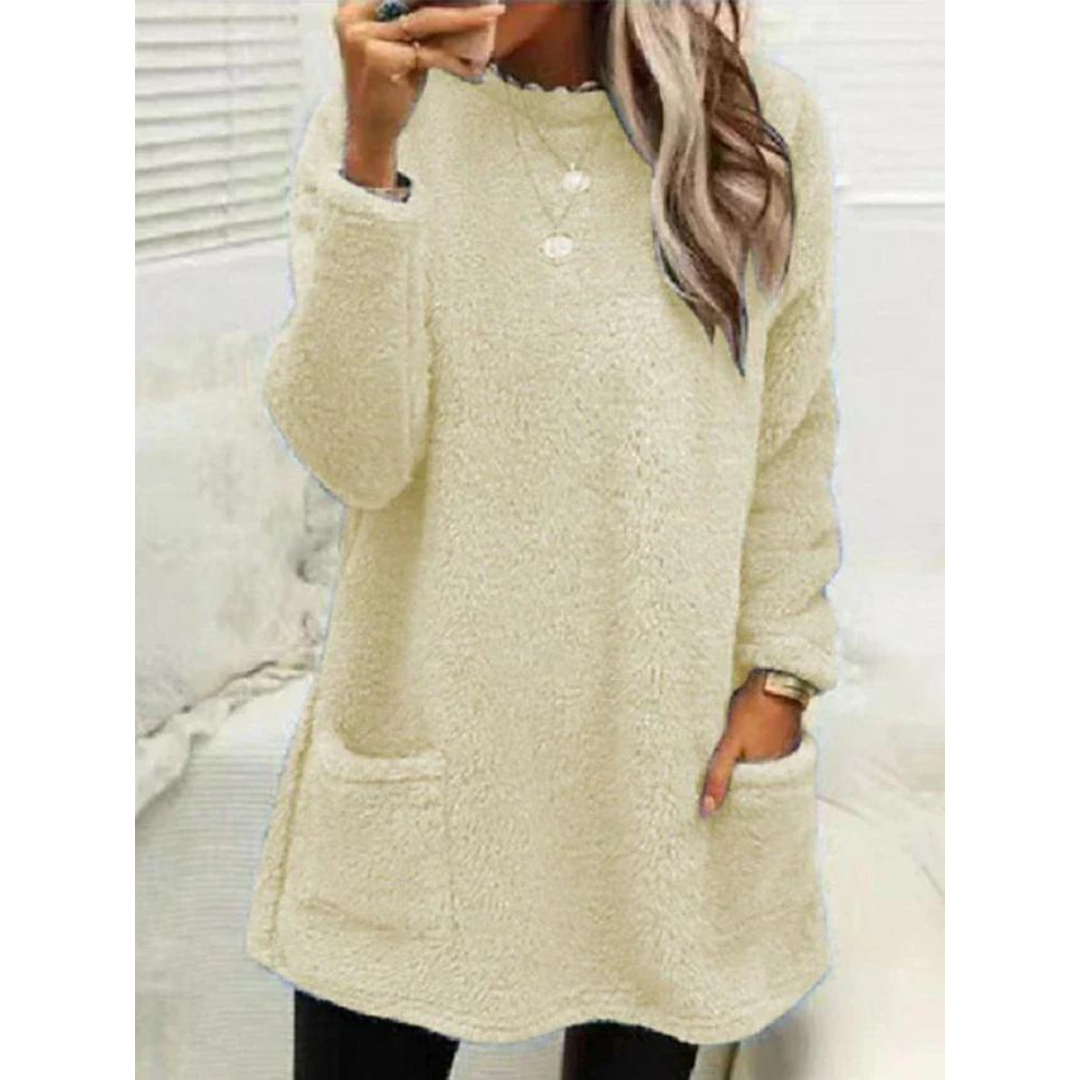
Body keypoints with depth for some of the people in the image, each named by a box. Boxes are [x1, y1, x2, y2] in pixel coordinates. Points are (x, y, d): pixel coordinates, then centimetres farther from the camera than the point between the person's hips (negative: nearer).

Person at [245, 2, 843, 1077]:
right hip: (425, 741, 0)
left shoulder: (764, 124, -3)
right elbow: (352, 454, -14)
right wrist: (372, 155, -22)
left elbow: (792, 439, 5)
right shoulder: (373, 115, -5)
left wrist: (779, 676, 1)